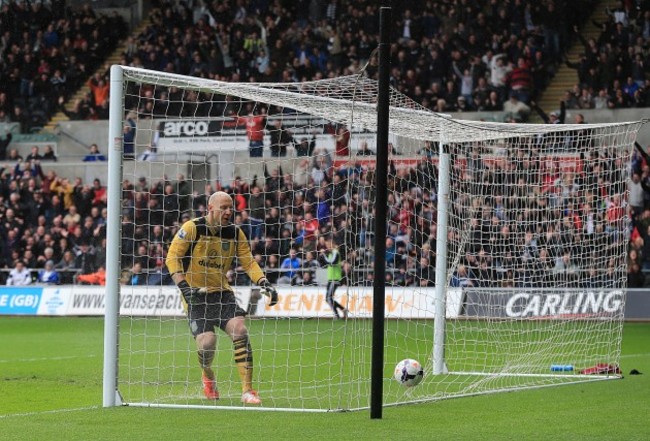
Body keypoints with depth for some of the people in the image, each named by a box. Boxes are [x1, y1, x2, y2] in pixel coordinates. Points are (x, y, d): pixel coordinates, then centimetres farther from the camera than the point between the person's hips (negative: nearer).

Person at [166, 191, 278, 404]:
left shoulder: (235, 233, 3)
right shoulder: (192, 228, -9)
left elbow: (248, 262, 6)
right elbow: (172, 257, -10)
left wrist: (264, 283, -11)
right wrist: (184, 287, -20)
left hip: (222, 292, 4)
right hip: (196, 295, -4)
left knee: (240, 330, -18)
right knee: (207, 341, -18)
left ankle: (247, 390, -14)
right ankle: (208, 377, 18)